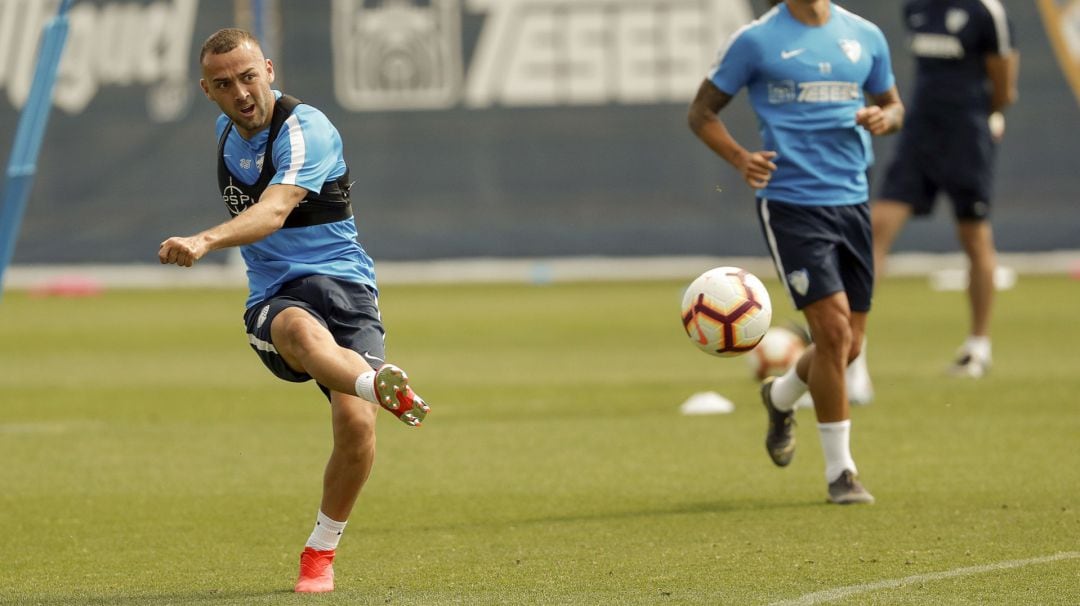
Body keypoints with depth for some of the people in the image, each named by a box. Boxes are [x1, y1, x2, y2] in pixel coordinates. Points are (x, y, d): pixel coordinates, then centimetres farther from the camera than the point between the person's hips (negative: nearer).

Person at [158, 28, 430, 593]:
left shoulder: (305, 129, -13)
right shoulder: (227, 130, 11)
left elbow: (274, 211, -31)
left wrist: (205, 241, -47)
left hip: (341, 281, -3)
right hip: (273, 298, 3)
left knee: (355, 422, -23)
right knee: (299, 327, -37)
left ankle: (320, 553, 2)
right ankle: (381, 385, -70)